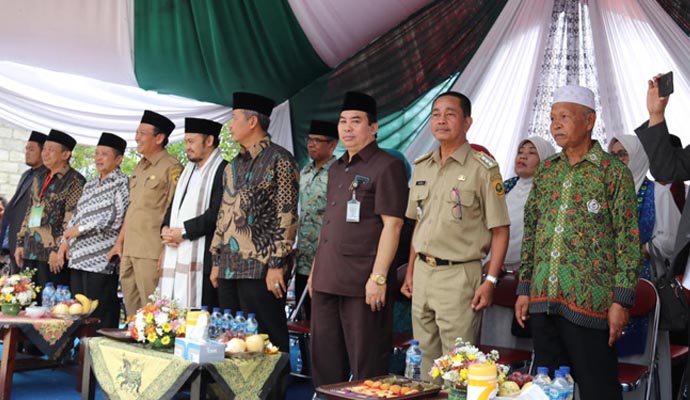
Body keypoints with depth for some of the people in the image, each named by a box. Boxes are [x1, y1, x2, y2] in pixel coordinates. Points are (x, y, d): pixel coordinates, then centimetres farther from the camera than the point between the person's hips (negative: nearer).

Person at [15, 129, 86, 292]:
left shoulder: (75, 181, -7)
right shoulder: (39, 178, 17)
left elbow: (71, 219, -14)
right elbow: (29, 213, 21)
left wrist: (58, 250, -17)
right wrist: (20, 243, 15)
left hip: (53, 255, -7)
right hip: (30, 252, 7)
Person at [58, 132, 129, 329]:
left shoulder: (122, 183, -4)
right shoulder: (90, 185, 19)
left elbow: (115, 219, -14)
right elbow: (77, 214, 23)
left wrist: (80, 229, -10)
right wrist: (66, 241, 9)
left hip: (102, 260, -8)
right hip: (78, 257, 8)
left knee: (100, 313, -7)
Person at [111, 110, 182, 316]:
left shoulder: (171, 168, -10)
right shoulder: (140, 167, 18)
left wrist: (166, 253, -17)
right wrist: (120, 241, 20)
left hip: (152, 253, -9)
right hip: (130, 250, 9)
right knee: (131, 305, 14)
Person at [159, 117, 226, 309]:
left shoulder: (222, 170, -7)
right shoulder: (188, 171, 21)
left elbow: (216, 213, -16)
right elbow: (173, 206, 22)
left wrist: (183, 231, -12)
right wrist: (166, 228, 2)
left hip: (201, 257, -8)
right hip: (174, 255, 8)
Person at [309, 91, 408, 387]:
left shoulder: (387, 166, -7)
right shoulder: (337, 168, 18)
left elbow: (392, 225, -13)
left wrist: (379, 277, -19)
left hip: (362, 284, -8)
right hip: (326, 281, 8)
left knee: (366, 367, 2)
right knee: (325, 361, 15)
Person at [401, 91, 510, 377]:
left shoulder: (482, 168, -8)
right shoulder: (422, 167, 12)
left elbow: (500, 230, -8)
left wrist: (490, 281, -15)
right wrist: (411, 271, 14)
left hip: (459, 275, -6)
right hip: (422, 273, 6)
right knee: (427, 358, 15)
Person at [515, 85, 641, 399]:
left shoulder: (614, 171, -3)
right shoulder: (546, 171, 12)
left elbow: (628, 240, -7)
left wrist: (621, 301, -12)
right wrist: (524, 289, 10)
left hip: (589, 303, -5)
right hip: (543, 302, 5)